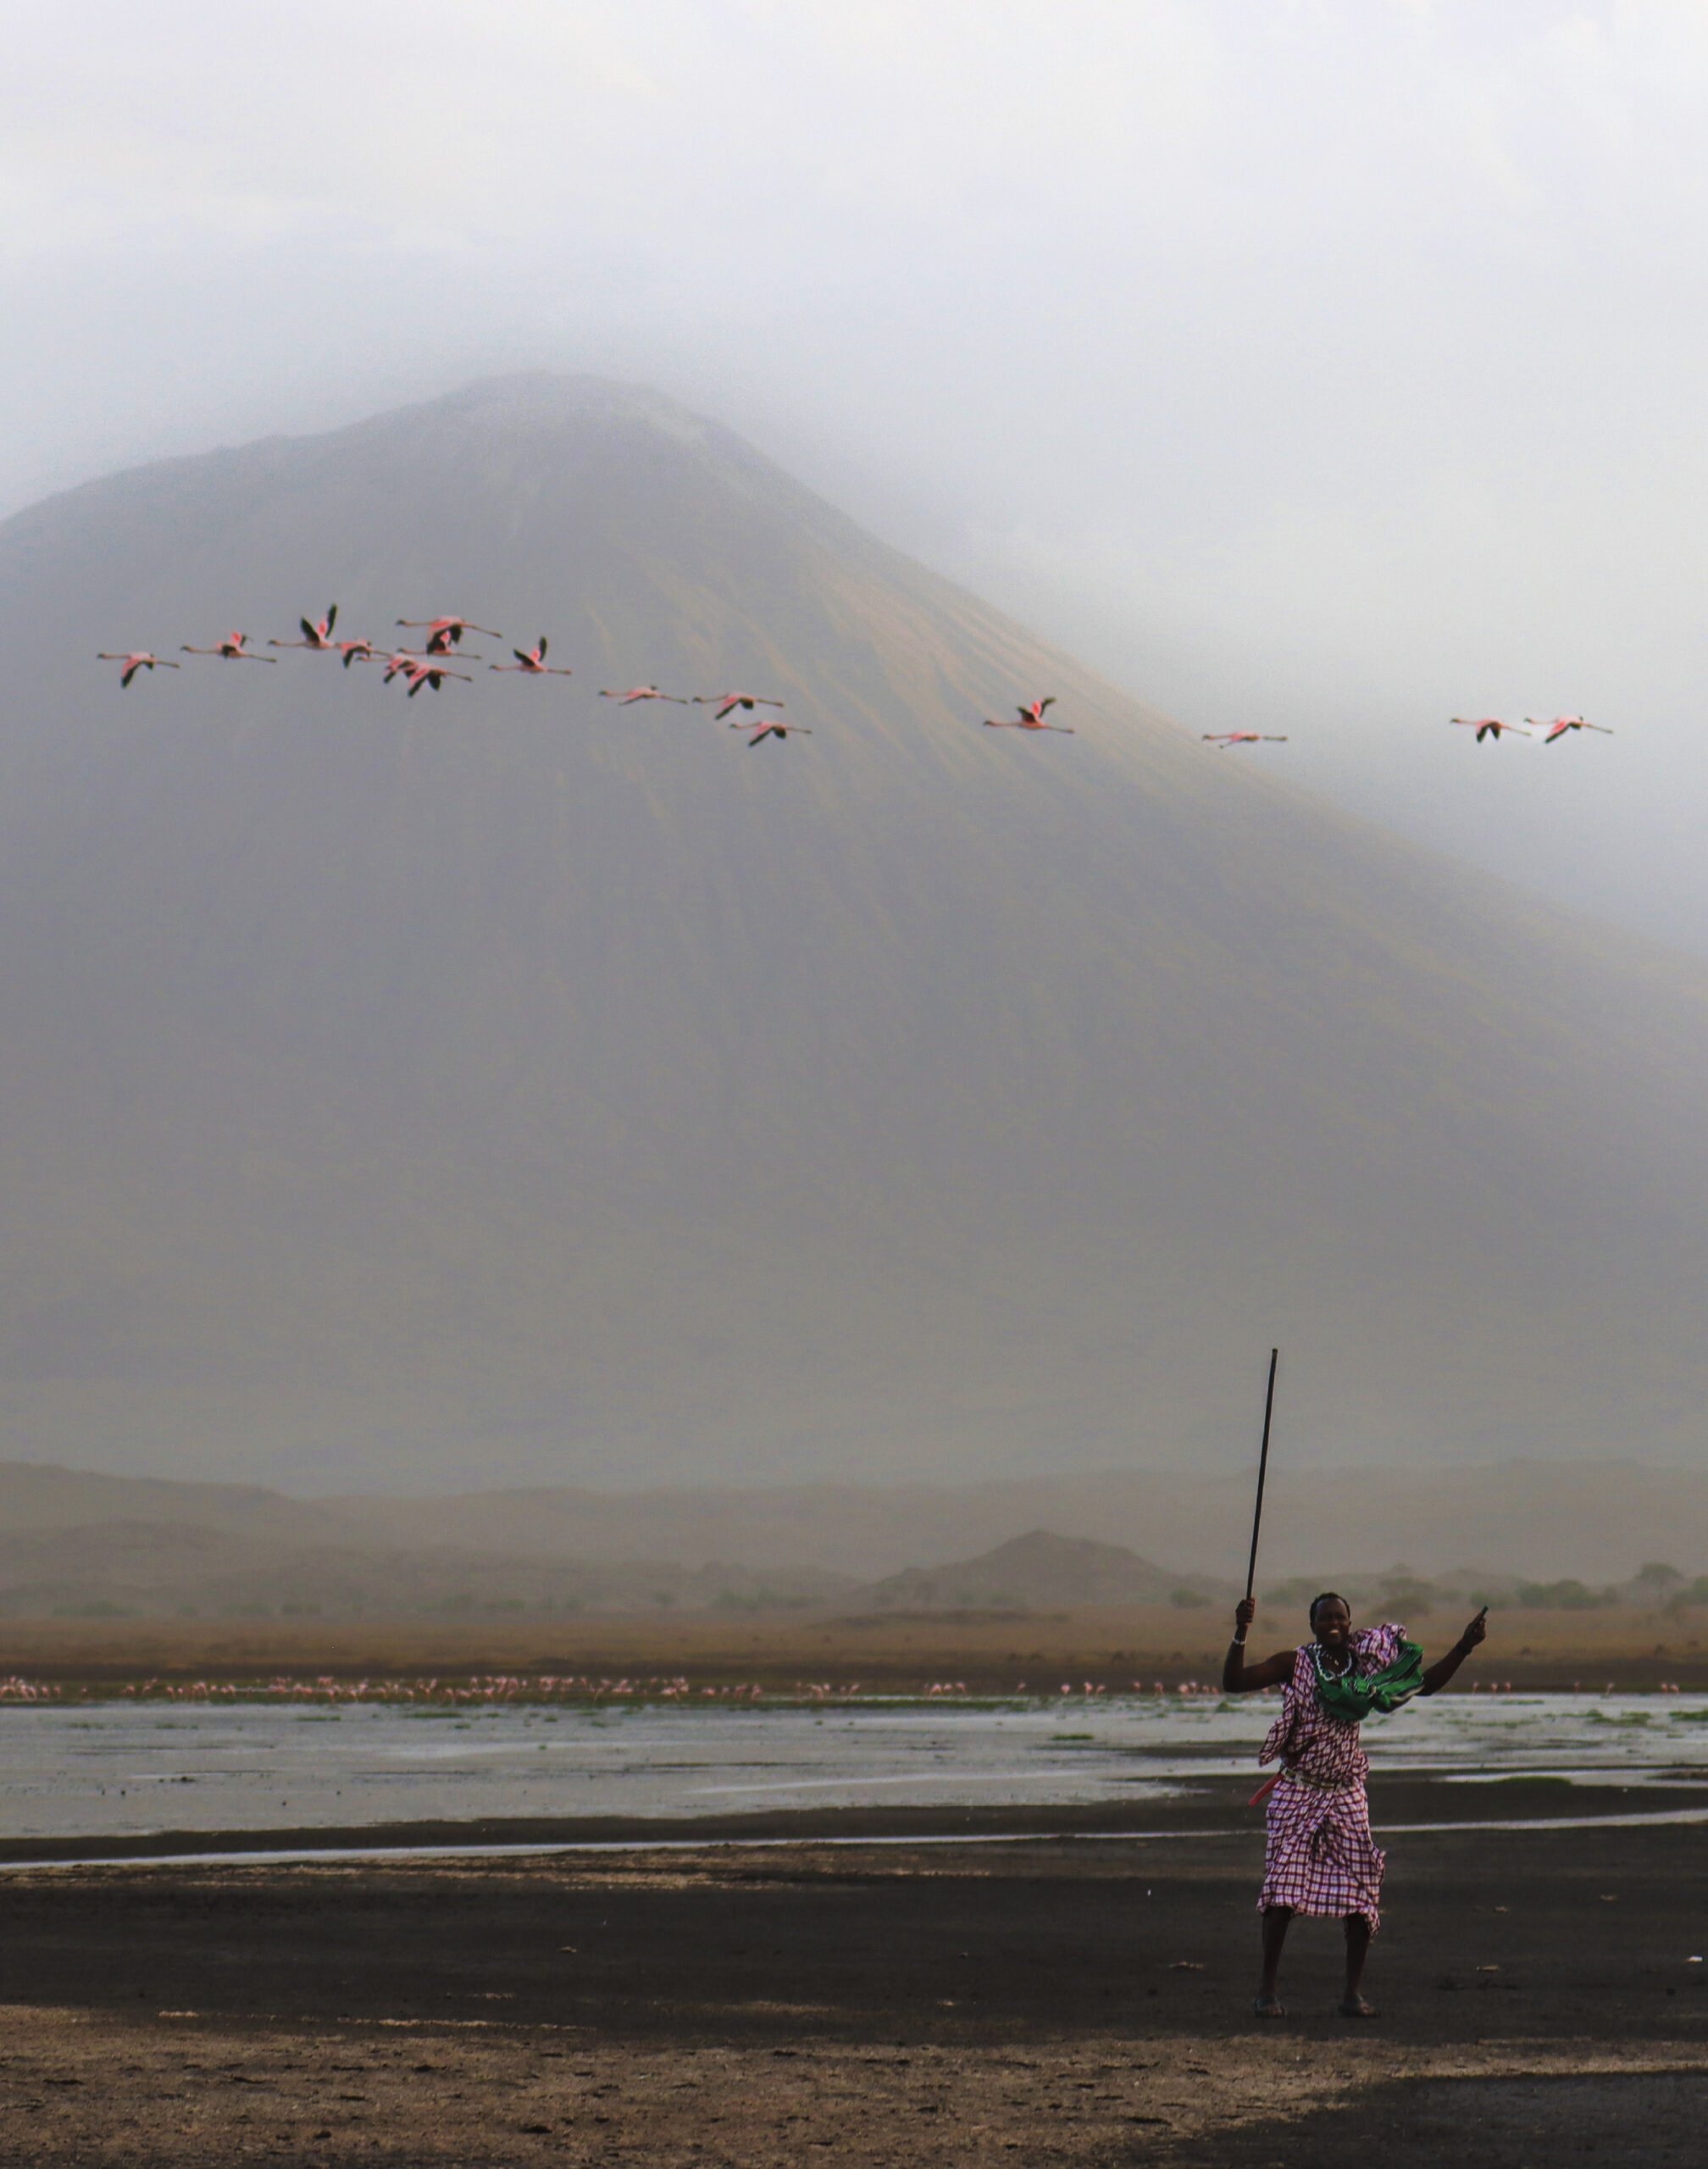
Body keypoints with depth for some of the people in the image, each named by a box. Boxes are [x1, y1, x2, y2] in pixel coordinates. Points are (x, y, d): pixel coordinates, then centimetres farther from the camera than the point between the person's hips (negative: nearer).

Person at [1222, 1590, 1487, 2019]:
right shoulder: (1295, 1663, -4)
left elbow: (1425, 1683, 11)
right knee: (1283, 1886, -9)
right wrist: (1241, 1635, -25)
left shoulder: (1366, 1666, 2)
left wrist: (1463, 1648, 0)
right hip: (1296, 1790, -2)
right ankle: (1266, 1989, 0)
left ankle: (1354, 1992, 7)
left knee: (1360, 1893, -4)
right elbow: (1233, 1683, -11)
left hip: (1346, 1793, 3)